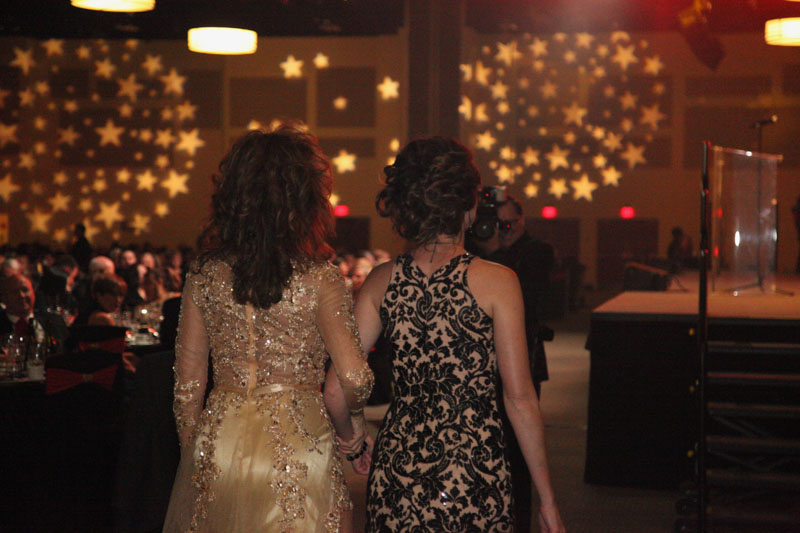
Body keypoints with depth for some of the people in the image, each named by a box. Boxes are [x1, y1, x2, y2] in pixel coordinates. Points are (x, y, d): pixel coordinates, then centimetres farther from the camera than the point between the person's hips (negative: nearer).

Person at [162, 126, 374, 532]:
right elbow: (354, 378, -18)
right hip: (297, 445, -3)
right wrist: (348, 422, 3)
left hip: (219, 441, 3)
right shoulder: (318, 279, -10)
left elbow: (187, 386, 3)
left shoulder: (204, 276, -1)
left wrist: (193, 459, 15)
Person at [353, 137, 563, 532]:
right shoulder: (497, 282, -8)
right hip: (474, 478, -3)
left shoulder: (382, 282, 1)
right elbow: (520, 398, -8)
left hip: (395, 470, 3)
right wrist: (546, 498, 0)